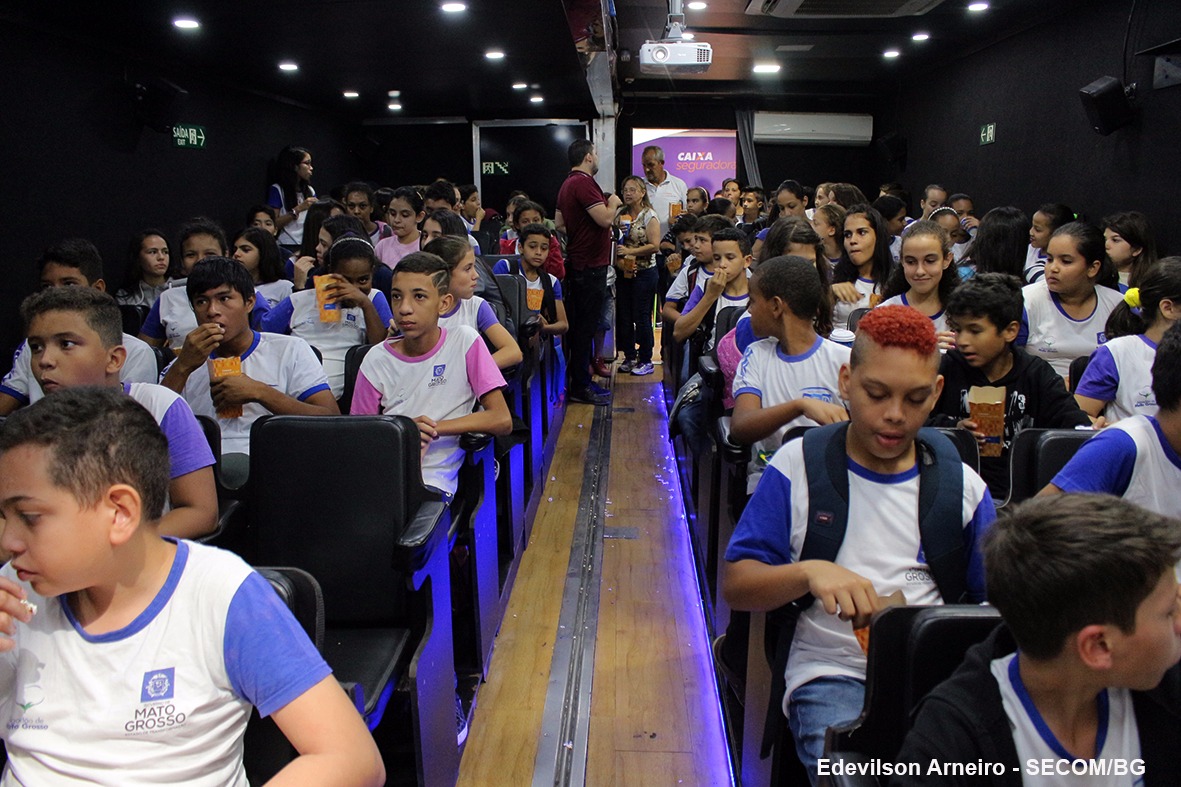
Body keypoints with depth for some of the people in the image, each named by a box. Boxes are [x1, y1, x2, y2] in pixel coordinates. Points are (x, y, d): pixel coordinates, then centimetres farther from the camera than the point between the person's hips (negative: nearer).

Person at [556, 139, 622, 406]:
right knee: (586, 326, -6)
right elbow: (605, 219, -25)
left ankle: (580, 380, 23)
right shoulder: (584, 183, -17)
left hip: (576, 262, 10)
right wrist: (613, 203, -3)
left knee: (579, 324, 14)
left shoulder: (567, 184, 14)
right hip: (590, 264, -10)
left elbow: (560, 222, 25)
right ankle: (580, 387, 0)